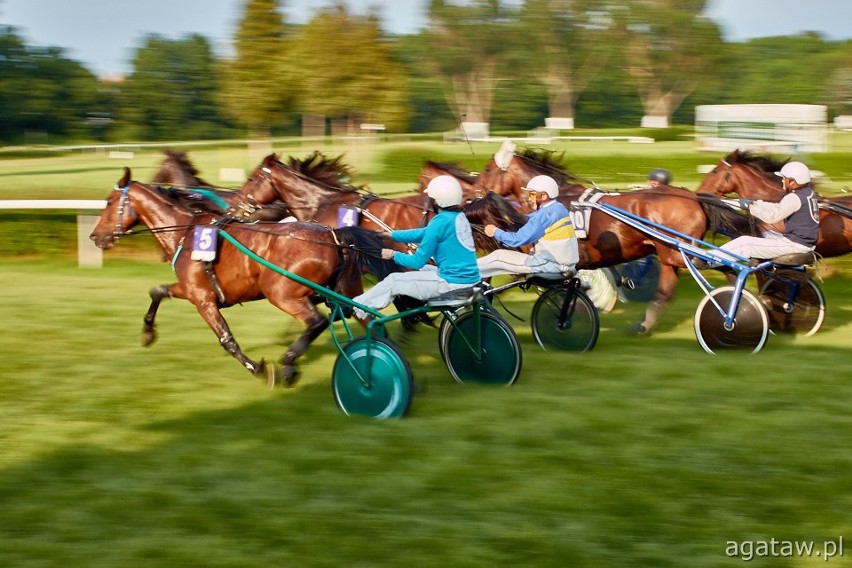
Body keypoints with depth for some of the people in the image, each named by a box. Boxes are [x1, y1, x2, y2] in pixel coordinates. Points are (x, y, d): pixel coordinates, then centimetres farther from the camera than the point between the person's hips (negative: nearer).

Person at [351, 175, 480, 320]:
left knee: (393, 281, 5)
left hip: (452, 284, -9)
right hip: (470, 279, 9)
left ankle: (355, 307, 21)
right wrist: (390, 235, 24)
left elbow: (418, 261, -10)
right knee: (418, 271, 28)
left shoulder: (440, 222, -17)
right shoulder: (459, 216, 9)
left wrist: (393, 255, 7)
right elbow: (422, 234, 20)